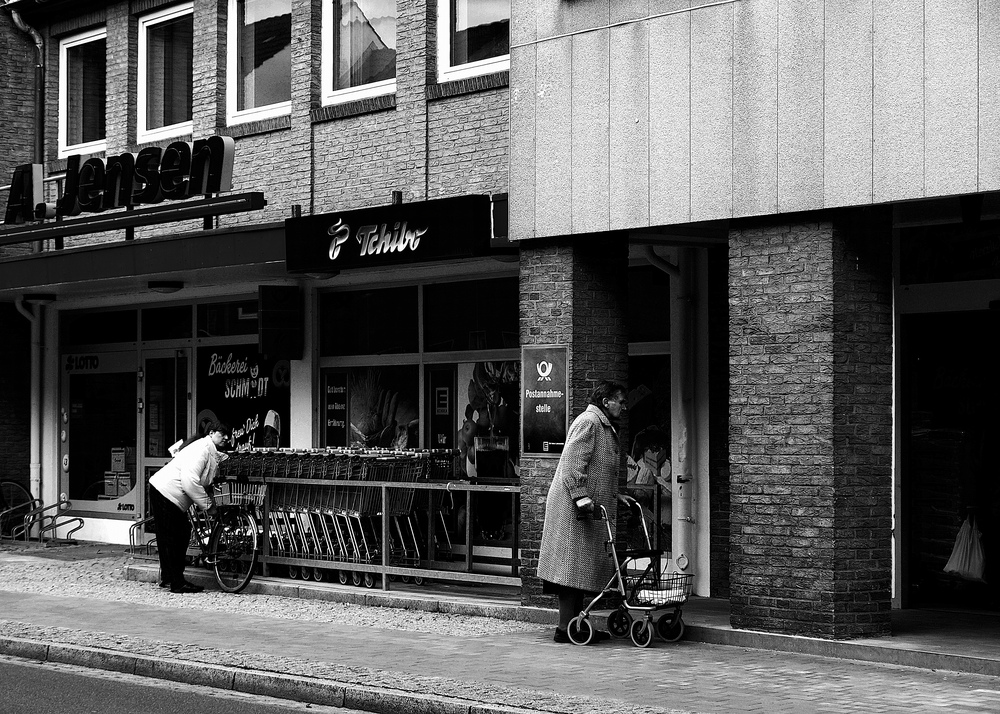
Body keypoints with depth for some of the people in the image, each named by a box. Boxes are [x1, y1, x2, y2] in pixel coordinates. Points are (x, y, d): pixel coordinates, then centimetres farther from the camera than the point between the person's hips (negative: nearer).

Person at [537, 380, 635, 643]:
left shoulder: (604, 427, 24)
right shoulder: (588, 422, -10)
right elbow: (572, 464, -19)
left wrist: (615, 496, 20)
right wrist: (583, 499, -25)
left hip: (587, 509, 11)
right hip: (574, 507, -11)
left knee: (581, 569, 9)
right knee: (573, 564, -11)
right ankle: (566, 628, -11)